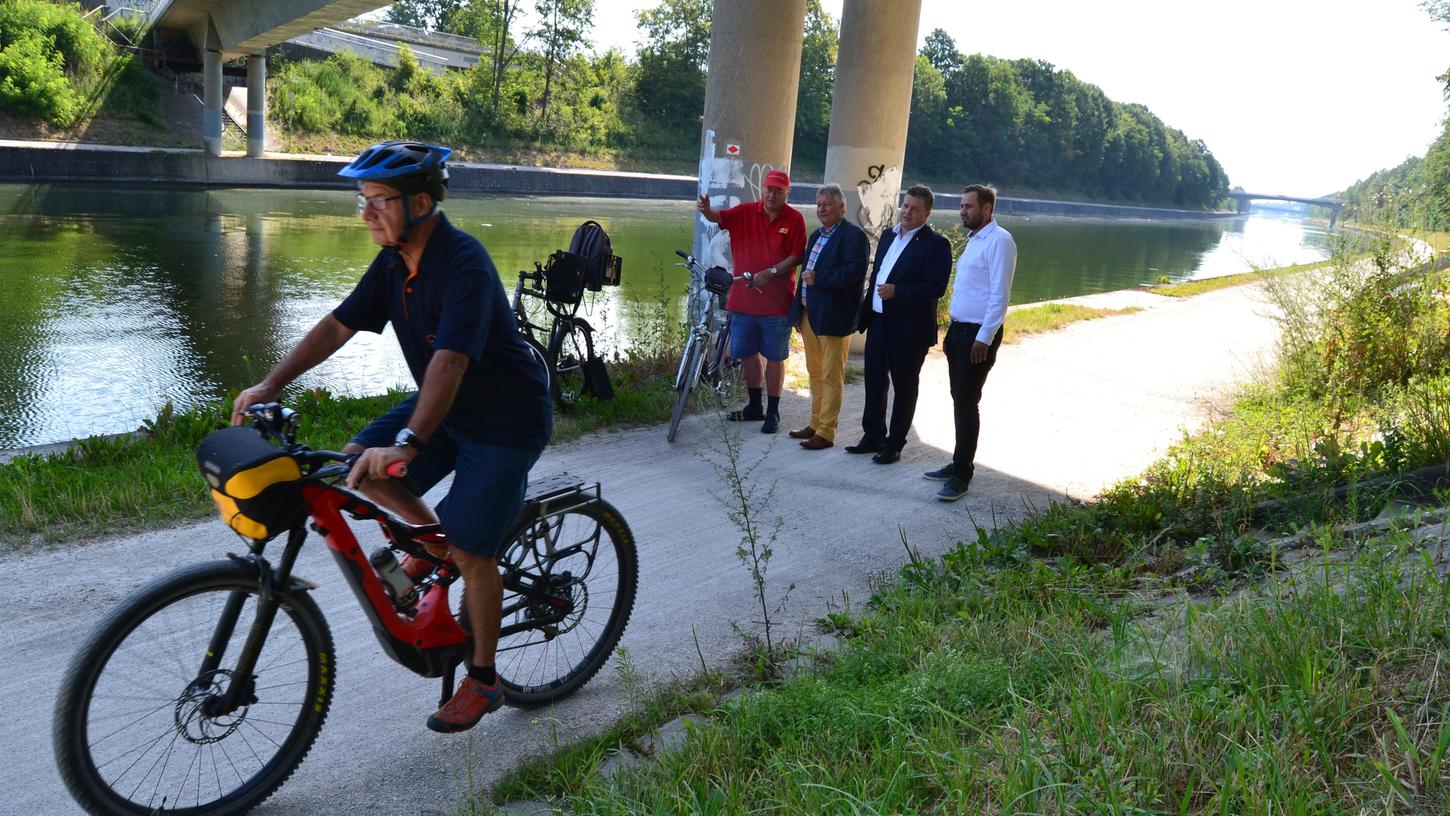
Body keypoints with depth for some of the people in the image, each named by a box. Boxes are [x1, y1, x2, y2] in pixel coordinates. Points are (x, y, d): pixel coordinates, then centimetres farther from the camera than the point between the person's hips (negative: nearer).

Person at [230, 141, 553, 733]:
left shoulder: (464, 265, -29)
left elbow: (450, 360, -39)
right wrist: (269, 385, -8)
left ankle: (483, 680, 14)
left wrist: (407, 443, -49)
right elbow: (337, 326, 1)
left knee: (470, 551, -6)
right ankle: (428, 533, 19)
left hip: (504, 420, -8)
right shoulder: (395, 261, -3)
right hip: (444, 405, 8)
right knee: (357, 463, -7)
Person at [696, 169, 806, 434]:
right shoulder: (746, 212, 2)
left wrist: (771, 272, -20)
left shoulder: (795, 219, -4)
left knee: (774, 357, 5)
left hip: (777, 302, -3)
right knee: (748, 353, 13)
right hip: (744, 299, 3)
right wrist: (707, 210, -35)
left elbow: (796, 257, -8)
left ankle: (773, 412, 15)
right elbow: (719, 216, -12)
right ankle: (755, 407, 29)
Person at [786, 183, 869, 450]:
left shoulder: (854, 235, -10)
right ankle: (816, 423, 27)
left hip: (833, 317, -9)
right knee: (815, 373, 16)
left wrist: (818, 279, -21)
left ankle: (826, 432, 3)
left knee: (831, 377, -2)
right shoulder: (816, 235, 18)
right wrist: (799, 313, 17)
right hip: (809, 315, 9)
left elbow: (855, 270, -23)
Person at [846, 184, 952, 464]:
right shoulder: (888, 236, 12)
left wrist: (897, 291, -26)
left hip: (909, 330, -7)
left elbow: (936, 288, -19)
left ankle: (894, 445, 16)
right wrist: (864, 315, 13)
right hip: (879, 323, 7)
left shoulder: (936, 244, -11)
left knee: (904, 387, 6)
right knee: (875, 383, 16)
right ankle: (873, 437, 30)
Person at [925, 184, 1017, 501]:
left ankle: (961, 475, 1)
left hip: (979, 335, -9)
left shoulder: (999, 240, -13)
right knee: (959, 400, 13)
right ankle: (959, 463, 23)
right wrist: (951, 331, 16)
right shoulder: (973, 240, 16)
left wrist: (984, 338, -20)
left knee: (966, 403, -6)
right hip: (958, 329, 9)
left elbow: (999, 294, -18)